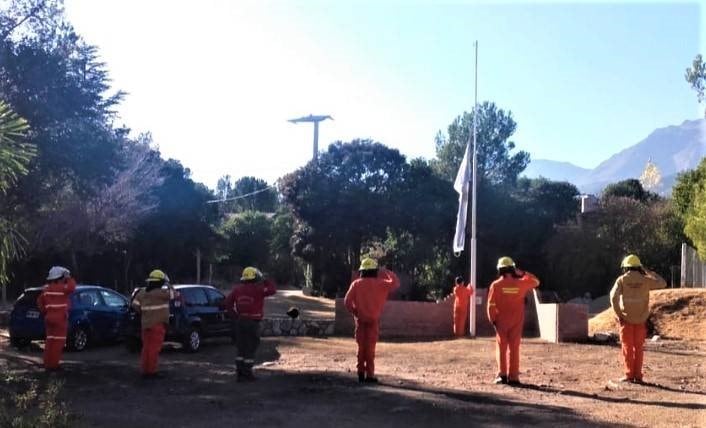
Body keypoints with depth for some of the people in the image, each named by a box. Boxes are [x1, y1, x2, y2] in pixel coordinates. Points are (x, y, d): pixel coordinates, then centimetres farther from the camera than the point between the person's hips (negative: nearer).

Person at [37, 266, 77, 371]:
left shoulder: (46, 289, 13)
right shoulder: (62, 287, -12)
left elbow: (39, 301, 16)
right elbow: (72, 287, -26)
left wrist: (44, 312, 20)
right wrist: (69, 278, -11)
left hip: (49, 318, 8)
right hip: (60, 318, -8)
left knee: (50, 341, 12)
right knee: (58, 342, -5)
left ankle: (48, 363, 16)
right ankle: (53, 364, -6)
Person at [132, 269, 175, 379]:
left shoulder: (142, 292, 7)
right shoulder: (160, 293, -14)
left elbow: (135, 304, 7)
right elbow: (173, 295, -6)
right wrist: (168, 284, 5)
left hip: (146, 324, 7)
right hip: (157, 324, -7)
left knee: (147, 347, 12)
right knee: (154, 348, -4)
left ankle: (145, 370, 16)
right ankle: (151, 371, -4)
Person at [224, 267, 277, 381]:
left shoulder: (237, 289, 6)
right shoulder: (257, 289, -11)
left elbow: (228, 302, 5)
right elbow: (273, 289, -7)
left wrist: (235, 315, 9)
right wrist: (265, 280, 6)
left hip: (240, 321, 5)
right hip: (253, 322, -5)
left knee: (241, 347, 13)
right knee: (251, 348, 3)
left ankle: (240, 372, 13)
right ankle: (247, 373, 4)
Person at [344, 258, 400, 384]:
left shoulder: (356, 284, -1)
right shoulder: (379, 283, -6)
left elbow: (347, 301, -8)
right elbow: (395, 283, -3)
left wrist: (354, 311, 6)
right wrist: (387, 273, 6)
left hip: (360, 320, 2)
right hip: (373, 320, -2)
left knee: (361, 347, 11)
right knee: (370, 347, 1)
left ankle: (361, 373, 13)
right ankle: (369, 375, 0)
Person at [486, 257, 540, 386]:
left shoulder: (496, 285, -9)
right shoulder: (520, 283, -4)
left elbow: (491, 305, -9)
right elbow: (536, 281, 15)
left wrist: (492, 319, 1)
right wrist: (522, 273, 14)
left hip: (501, 321, -1)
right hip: (516, 321, 1)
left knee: (501, 347, 7)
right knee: (514, 348, 6)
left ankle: (502, 375, 2)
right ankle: (513, 376, 5)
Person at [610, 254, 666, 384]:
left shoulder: (622, 280, -5)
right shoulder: (645, 280, -1)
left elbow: (614, 297, -16)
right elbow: (663, 283, 15)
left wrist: (618, 314, -7)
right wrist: (648, 272, 15)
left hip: (626, 318, -2)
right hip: (641, 319, 2)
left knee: (627, 347, 5)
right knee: (638, 348, 9)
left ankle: (629, 375, 3)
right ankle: (638, 375, 9)